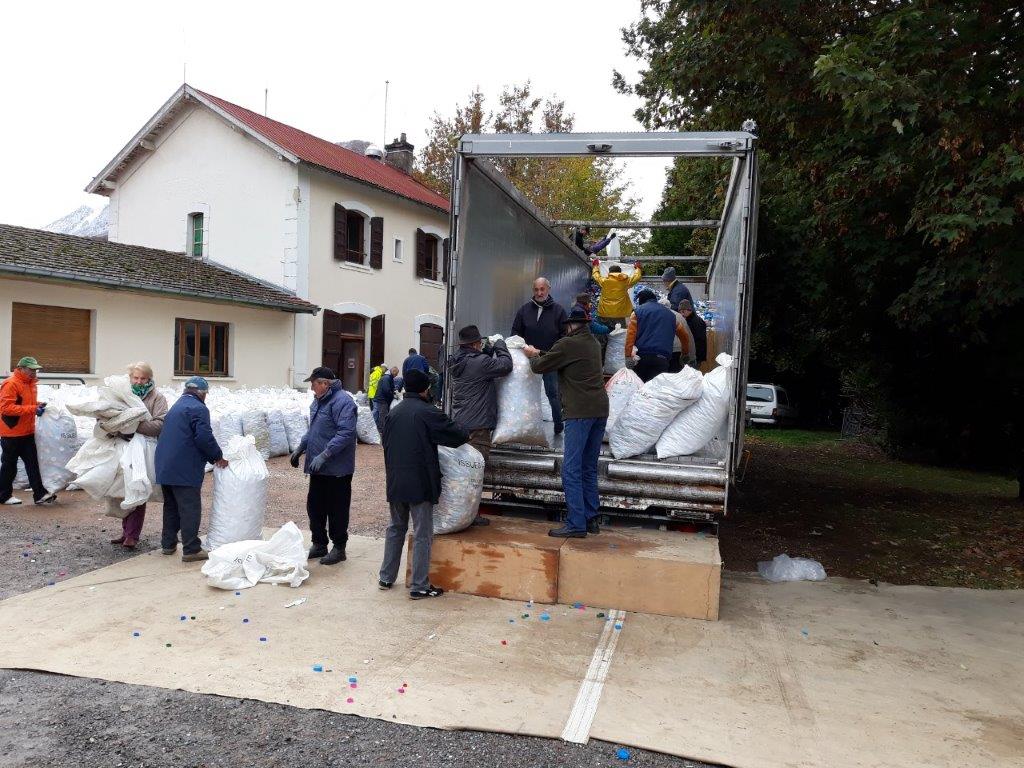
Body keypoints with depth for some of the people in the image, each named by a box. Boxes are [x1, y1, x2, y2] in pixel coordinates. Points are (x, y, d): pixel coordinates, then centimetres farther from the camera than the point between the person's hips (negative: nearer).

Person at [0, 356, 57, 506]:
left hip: (27, 432, 7)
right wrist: (33, 409, -26)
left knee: (33, 463, 2)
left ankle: (40, 494, 2)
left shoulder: (30, 383, 11)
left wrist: (38, 406, 5)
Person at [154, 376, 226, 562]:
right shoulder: (198, 408, -11)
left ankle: (168, 544, 26)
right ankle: (191, 550, -3)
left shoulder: (176, 407, 20)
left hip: (165, 467, 9)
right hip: (185, 469, -9)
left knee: (171, 505, 19)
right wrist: (218, 456, -5)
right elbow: (204, 437, -20)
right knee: (190, 508, -5)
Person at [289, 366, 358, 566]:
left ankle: (339, 548, 15)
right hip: (318, 468, 9)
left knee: (337, 510, 2)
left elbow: (346, 433, -26)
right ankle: (319, 544, 28)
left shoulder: (342, 401, -18)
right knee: (315, 506, 15)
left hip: (337, 469, -9)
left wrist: (324, 455, -27)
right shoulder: (318, 401, 13)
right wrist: (300, 448, 17)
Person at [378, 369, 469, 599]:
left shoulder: (393, 413, 8)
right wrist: (466, 436, 14)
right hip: (420, 484, -6)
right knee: (422, 534, 1)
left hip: (395, 483, 6)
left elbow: (386, 444, 14)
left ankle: (386, 577, 25)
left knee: (395, 528, 19)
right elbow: (453, 432, -8)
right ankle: (419, 586, 4)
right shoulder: (427, 412, -13)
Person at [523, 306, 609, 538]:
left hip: (580, 412, -8)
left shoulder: (568, 343, -8)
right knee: (589, 468, 14)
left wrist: (533, 355, 21)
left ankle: (576, 525, -7)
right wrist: (541, 353, 29)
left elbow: (540, 367, 1)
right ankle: (591, 519, 18)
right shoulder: (594, 343, 17)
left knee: (571, 469, -6)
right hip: (600, 409, 8)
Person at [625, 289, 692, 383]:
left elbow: (630, 335, -2)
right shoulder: (670, 314, 23)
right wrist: (685, 352, 44)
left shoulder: (638, 311, 12)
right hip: (662, 358, 1)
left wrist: (628, 356, -6)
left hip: (642, 356, -1)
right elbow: (684, 335, 29)